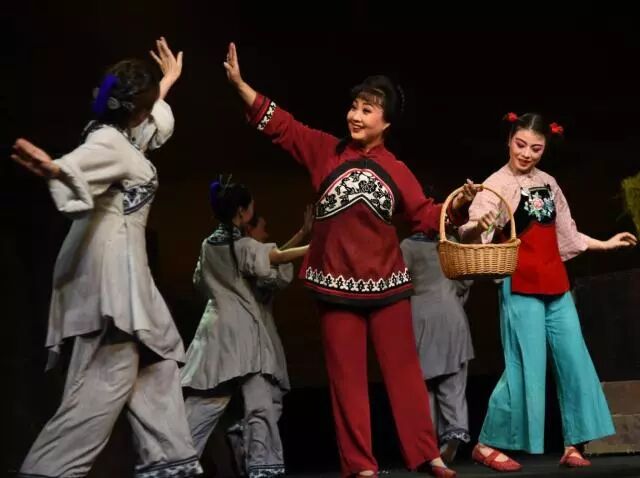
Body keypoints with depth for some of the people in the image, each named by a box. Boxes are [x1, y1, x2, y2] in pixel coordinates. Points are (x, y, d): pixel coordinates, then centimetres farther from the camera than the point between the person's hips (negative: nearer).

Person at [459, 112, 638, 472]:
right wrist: (477, 226, -44)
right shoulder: (497, 184, -6)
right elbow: (473, 234, -22)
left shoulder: (549, 183, 13)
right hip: (520, 287, -6)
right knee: (526, 366, -8)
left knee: (574, 362, 4)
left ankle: (573, 445, 12)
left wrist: (605, 244, 28)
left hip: (556, 286, 7)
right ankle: (487, 445, 2)